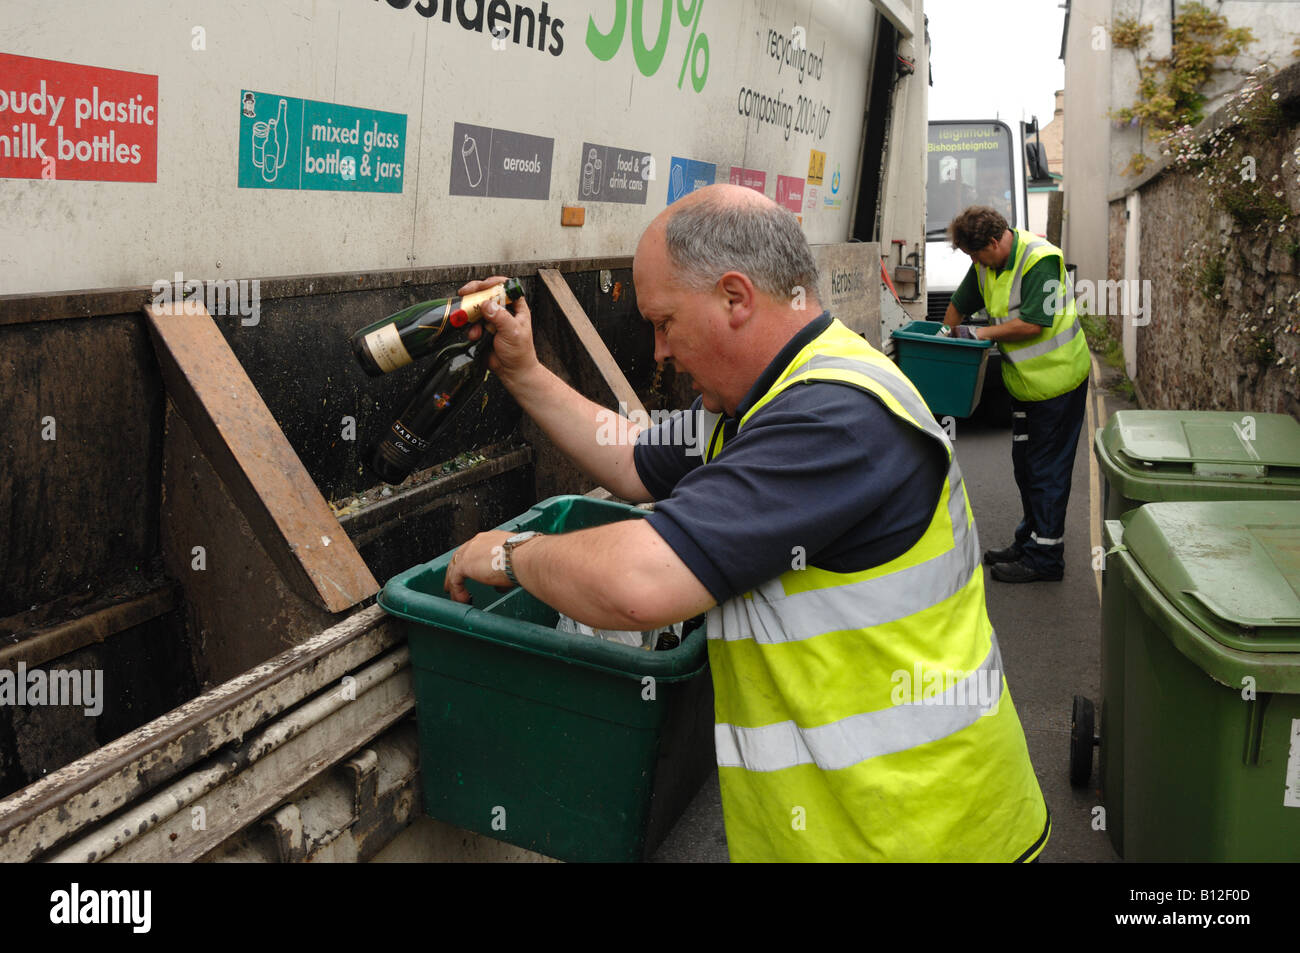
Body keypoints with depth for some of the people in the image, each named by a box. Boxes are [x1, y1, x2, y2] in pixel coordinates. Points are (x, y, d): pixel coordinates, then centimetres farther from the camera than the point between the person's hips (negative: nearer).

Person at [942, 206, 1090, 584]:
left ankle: (1044, 558, 5)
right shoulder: (987, 263, 4)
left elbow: (1033, 323, -26)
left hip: (1056, 379, -9)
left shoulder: (1041, 259, -22)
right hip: (1024, 382, 9)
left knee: (1047, 471, -3)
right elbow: (960, 304, 18)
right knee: (1025, 467, 16)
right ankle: (1029, 541, 30)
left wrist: (984, 333, -16)